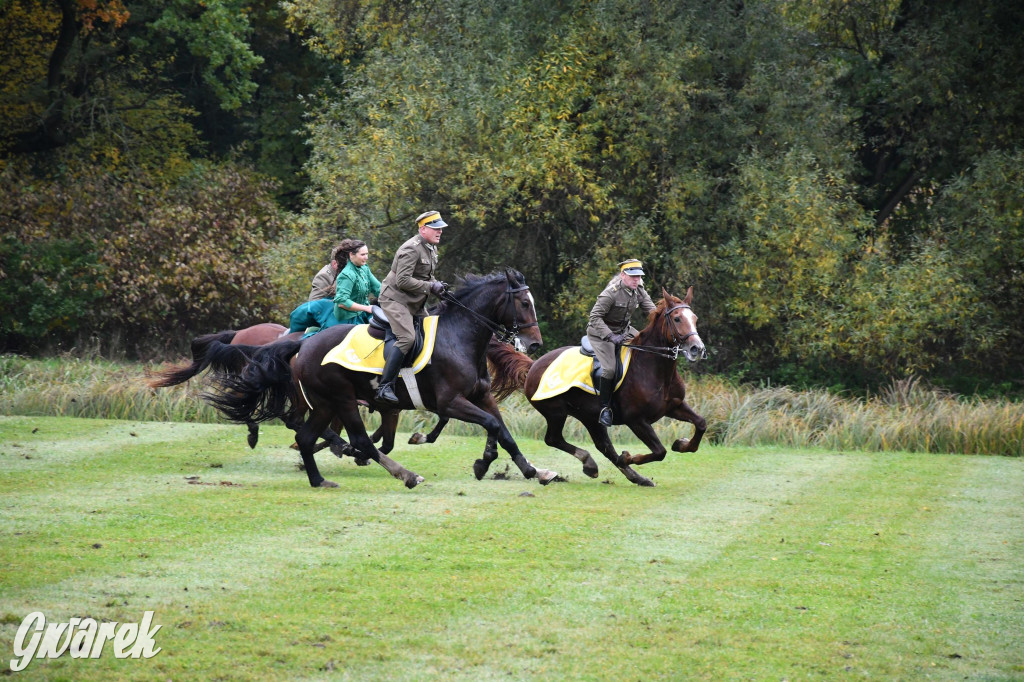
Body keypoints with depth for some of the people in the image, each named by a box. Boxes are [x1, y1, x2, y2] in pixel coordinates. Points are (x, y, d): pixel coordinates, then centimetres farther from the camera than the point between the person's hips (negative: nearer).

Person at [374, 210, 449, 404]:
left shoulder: (431, 248, 13)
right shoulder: (411, 249, -19)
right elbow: (403, 281, -25)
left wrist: (436, 285, 5)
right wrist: (430, 287, -21)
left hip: (415, 304, 11)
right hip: (395, 299, -11)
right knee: (407, 338, -25)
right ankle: (384, 386, -27)